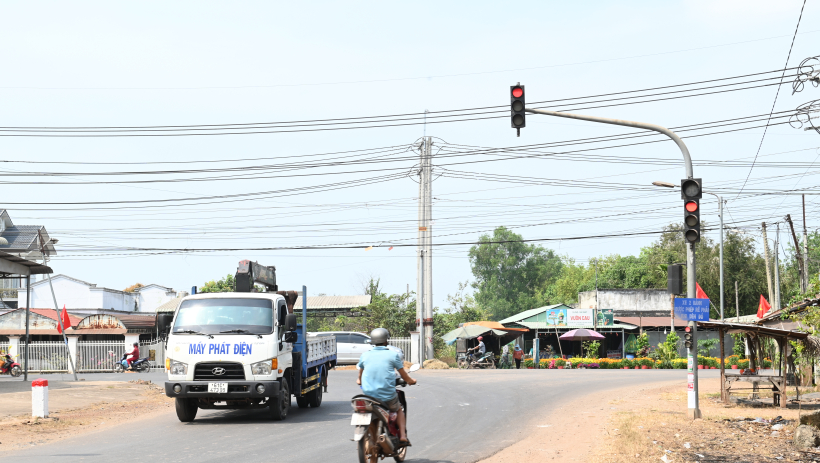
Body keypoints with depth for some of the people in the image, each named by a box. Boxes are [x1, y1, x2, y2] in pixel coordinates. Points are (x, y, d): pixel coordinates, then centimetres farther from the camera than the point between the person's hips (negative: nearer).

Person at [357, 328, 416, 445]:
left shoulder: (365, 355, 5)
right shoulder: (393, 355, -3)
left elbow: (360, 373, 24)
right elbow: (403, 375, 7)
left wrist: (359, 380, 47)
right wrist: (411, 381, 29)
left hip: (369, 395, 2)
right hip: (388, 397, -2)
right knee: (399, 410, 27)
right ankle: (403, 435, 12)